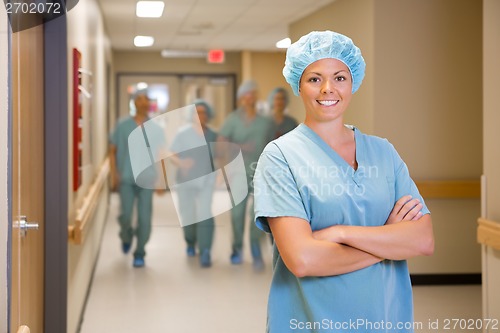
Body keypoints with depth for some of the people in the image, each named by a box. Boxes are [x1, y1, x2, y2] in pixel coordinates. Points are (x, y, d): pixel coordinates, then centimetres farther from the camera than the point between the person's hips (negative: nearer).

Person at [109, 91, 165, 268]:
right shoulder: (122, 126, 4)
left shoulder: (155, 128, 6)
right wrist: (114, 173, -3)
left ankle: (139, 254, 13)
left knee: (144, 218, -2)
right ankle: (126, 237, 27)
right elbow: (113, 151, 8)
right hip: (126, 178, 0)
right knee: (125, 215, -7)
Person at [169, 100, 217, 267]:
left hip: (206, 181, 0)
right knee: (187, 217, 9)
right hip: (186, 181, 0)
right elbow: (172, 155, -6)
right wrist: (181, 163, -25)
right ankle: (191, 242, 38)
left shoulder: (213, 136, 3)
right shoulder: (183, 133, -3)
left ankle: (205, 253, -12)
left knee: (205, 216, -13)